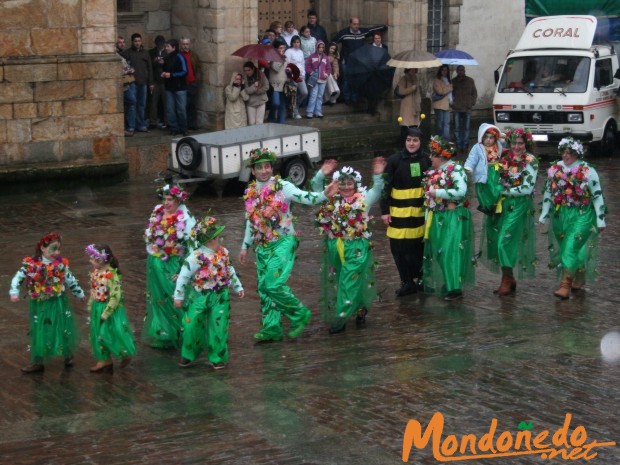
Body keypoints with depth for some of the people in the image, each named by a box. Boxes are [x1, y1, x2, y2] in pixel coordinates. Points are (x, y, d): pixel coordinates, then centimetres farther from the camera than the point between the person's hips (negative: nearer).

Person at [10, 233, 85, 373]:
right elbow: (18, 277, -10)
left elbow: (71, 280, 8)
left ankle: (68, 355, 29)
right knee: (39, 332, 7)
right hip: (40, 305, -1)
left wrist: (80, 293, 19)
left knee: (63, 329, 6)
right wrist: (14, 292, -25)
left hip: (58, 304, 1)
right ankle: (37, 362, 19)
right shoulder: (31, 264, -11)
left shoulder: (61, 264, -5)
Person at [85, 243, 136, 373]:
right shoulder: (95, 272, -1)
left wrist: (106, 313, -22)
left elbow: (115, 297, -25)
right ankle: (104, 360, 26)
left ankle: (126, 354, 24)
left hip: (110, 309, -8)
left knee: (114, 333, 0)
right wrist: (90, 306, 14)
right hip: (98, 308, 8)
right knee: (98, 334, 14)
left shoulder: (111, 275, -25)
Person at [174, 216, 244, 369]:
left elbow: (230, 271, 17)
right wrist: (178, 296, -10)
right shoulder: (197, 256, -19)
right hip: (199, 297, -4)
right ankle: (188, 355, 24)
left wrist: (238, 287, 21)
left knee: (218, 328, 1)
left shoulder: (223, 252, 0)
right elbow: (184, 275, -13)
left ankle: (217, 358, 16)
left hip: (219, 296, 4)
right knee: (192, 325, 2)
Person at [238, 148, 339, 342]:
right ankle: (271, 328, 16)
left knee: (274, 285, -17)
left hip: (282, 243, -6)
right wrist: (245, 246, 23)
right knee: (264, 288, 7)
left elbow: (306, 197, -22)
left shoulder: (282, 186, -8)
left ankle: (299, 314, 3)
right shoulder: (250, 192, 10)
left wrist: (324, 194, -41)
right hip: (262, 246, 6)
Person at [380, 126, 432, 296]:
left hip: (420, 210, 2)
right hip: (399, 211, -2)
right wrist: (384, 211, -7)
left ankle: (418, 279, 22)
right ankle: (407, 281, 9)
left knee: (418, 246, 7)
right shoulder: (395, 160, -7)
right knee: (399, 247, -2)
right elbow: (386, 187, -4)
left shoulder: (426, 160, 1)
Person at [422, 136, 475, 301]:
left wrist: (437, 192, -20)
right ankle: (444, 284, 21)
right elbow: (428, 196, 21)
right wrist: (428, 217, 13)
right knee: (437, 252, 10)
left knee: (451, 252, -10)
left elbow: (461, 192, -25)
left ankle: (455, 288, -7)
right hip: (436, 218, 8)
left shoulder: (455, 170, -11)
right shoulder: (432, 173, 13)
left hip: (453, 218, -8)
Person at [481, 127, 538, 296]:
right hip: (502, 204, 6)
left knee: (505, 240, -11)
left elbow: (528, 188, -12)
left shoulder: (530, 161, -7)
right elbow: (498, 178, 21)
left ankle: (507, 281, -1)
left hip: (519, 206, -6)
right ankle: (509, 280, 16)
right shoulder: (505, 157, 7)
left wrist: (505, 191, -10)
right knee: (496, 240, 5)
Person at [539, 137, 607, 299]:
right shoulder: (554, 169, 5)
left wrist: (600, 219, -7)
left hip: (582, 216, -5)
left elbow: (597, 196, -6)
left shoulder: (588, 171, -9)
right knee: (563, 248, 12)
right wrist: (544, 215, 14)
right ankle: (579, 279, 32)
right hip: (560, 214, 5)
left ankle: (566, 285, -11)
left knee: (571, 248, -14)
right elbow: (548, 193, 15)